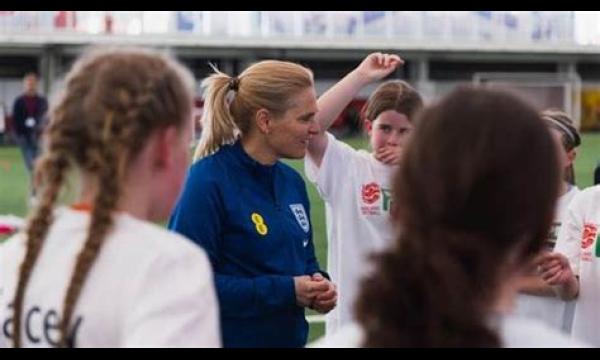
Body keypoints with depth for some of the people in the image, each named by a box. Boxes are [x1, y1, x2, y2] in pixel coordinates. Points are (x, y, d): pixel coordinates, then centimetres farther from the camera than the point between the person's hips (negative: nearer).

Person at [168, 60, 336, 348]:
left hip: (291, 336, 7)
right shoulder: (207, 181, -17)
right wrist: (284, 291, -23)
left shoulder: (292, 181, 6)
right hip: (229, 337, -7)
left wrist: (320, 286, -5)